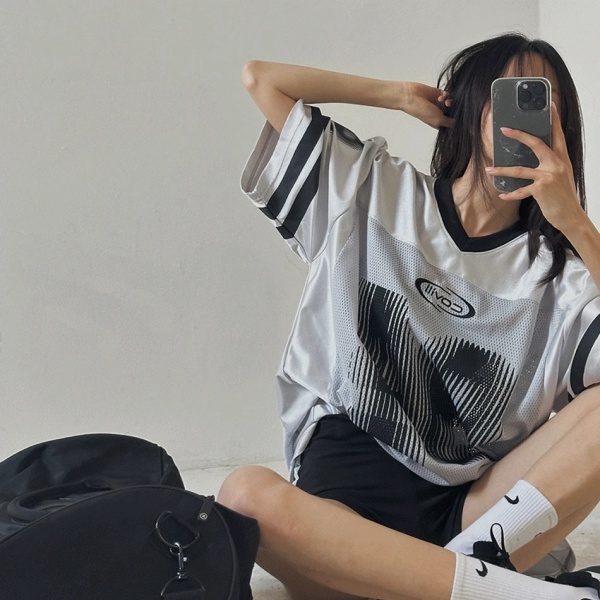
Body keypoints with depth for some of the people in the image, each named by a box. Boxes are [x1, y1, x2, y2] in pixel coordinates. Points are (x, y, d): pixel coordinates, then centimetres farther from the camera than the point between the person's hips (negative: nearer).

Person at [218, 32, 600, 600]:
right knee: (247, 494, -34)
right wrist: (404, 96, 11)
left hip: (470, 511, 1)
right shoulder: (374, 193, 9)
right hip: (345, 496, 0)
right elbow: (261, 77, 12)